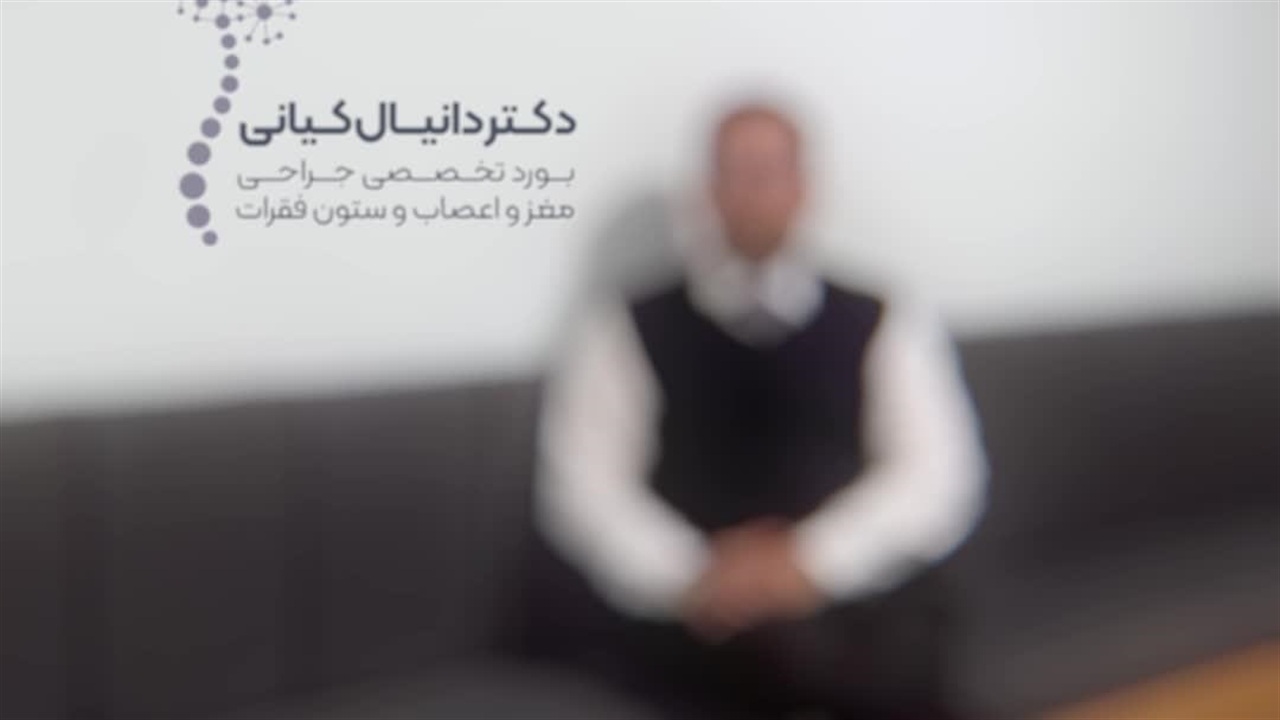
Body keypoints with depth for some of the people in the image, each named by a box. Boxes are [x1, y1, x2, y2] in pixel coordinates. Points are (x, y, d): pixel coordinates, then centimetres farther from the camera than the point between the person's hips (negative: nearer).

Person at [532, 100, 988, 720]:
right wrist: (688, 574, -17)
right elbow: (583, 487, 2)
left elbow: (939, 475, 2)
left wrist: (812, 561, -15)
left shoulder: (887, 325, 14)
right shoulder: (626, 330, 11)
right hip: (685, 621, -2)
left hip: (860, 604, 2)